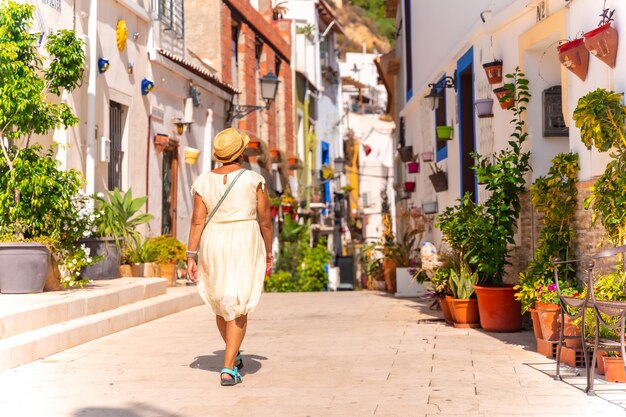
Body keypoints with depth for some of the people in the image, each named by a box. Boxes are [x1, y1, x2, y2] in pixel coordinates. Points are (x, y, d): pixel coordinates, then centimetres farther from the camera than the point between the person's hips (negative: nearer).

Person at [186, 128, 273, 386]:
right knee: (238, 308, 0)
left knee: (221, 303, 20)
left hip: (213, 245, 3)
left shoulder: (204, 182, 0)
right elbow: (265, 222, -3)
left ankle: (234, 357, 35)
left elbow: (197, 222, -4)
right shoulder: (254, 180, -7)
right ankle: (228, 369, -9)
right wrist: (268, 253, 8)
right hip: (245, 246, -3)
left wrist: (191, 257, -3)